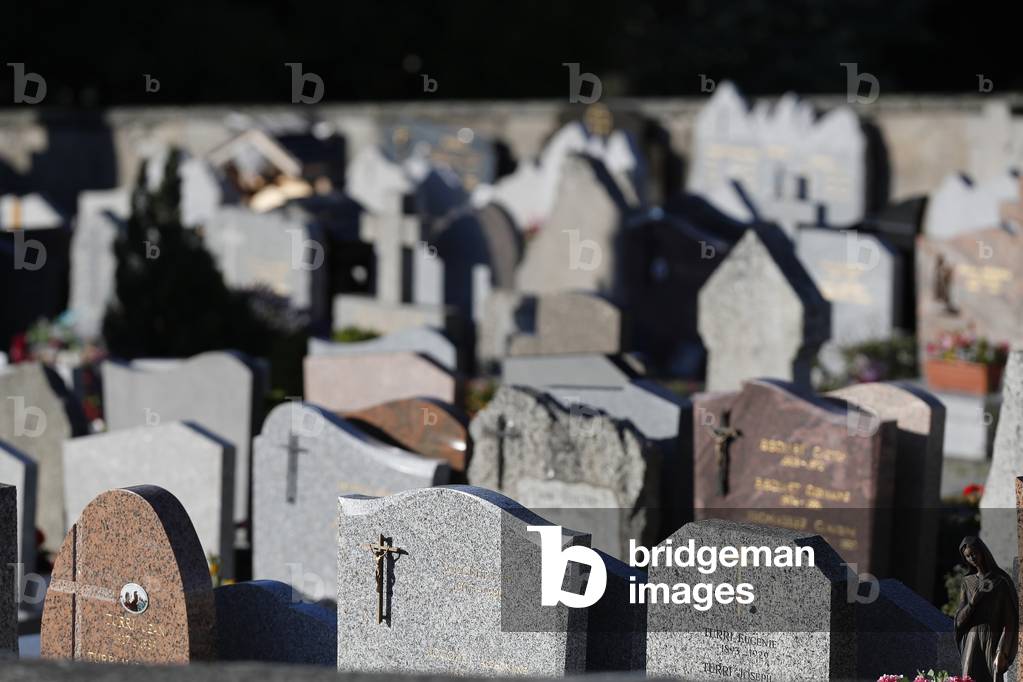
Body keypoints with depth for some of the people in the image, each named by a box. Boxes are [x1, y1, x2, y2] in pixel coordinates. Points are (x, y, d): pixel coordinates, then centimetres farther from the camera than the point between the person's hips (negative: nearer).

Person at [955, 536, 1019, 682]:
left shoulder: (1002, 581, -1)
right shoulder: (968, 582, 14)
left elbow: (1010, 620, -7)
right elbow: (960, 619, 9)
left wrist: (1002, 653, -16)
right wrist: (973, 602, -10)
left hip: (994, 642, -4)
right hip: (972, 642, 4)